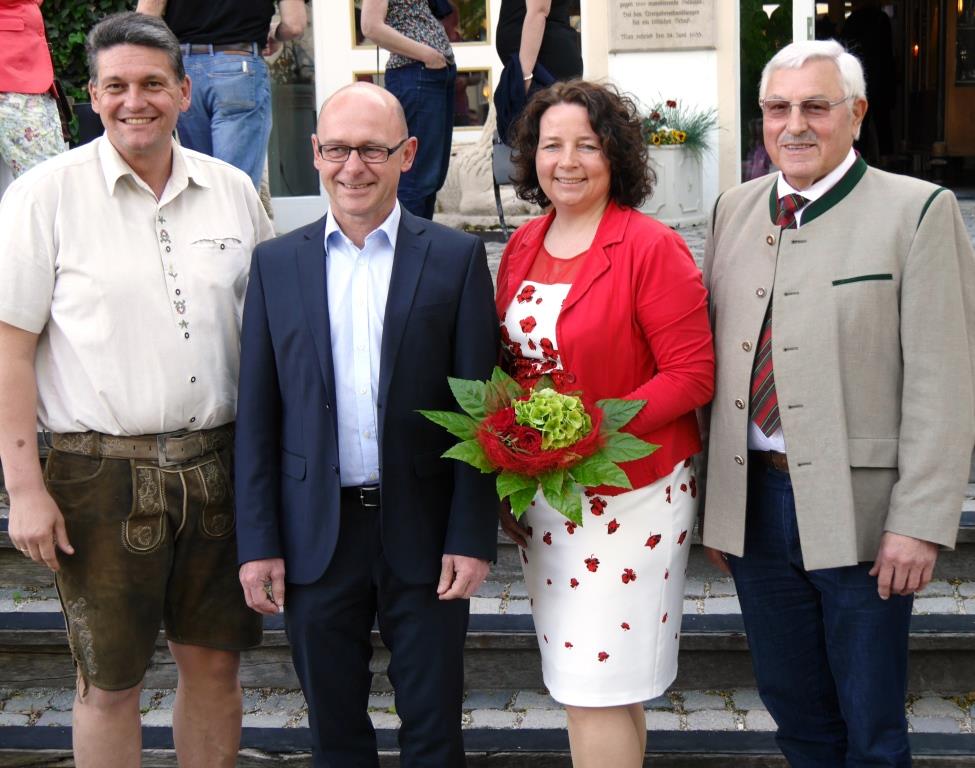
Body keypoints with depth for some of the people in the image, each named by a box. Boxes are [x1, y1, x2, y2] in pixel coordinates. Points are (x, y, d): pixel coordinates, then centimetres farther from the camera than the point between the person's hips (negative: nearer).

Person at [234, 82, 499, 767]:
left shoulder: (456, 258, -2)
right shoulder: (276, 264, 4)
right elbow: (257, 415, 3)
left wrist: (472, 537, -8)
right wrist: (258, 542, -1)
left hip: (423, 532, -2)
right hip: (316, 534, 2)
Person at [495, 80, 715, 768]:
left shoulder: (652, 247, -12)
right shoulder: (523, 246, 8)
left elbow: (693, 375, -14)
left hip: (627, 490, -6)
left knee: (599, 689, -3)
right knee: (578, 678, 15)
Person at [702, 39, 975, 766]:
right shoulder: (734, 209, 8)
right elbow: (709, 360, 10)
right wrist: (709, 496, 10)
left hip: (858, 510, -4)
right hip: (753, 501, 5)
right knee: (792, 705, 18)